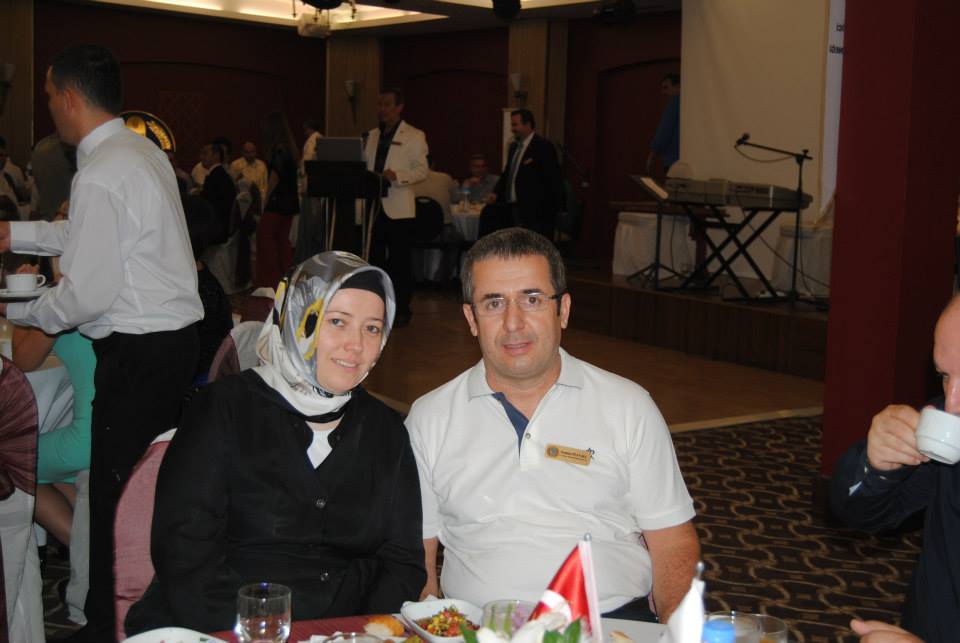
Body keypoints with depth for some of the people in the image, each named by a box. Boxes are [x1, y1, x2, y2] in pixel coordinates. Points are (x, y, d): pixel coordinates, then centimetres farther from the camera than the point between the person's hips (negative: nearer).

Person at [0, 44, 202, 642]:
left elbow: (89, 293, -20)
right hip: (175, 337, 10)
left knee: (116, 494, 0)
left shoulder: (101, 175, -19)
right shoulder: (144, 151, 11)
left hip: (139, 353, -10)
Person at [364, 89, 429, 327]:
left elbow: (422, 170, -7)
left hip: (399, 208, -5)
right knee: (374, 258, 7)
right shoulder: (373, 135, 18)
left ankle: (401, 310, 5)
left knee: (400, 261, -2)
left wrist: (397, 176, -22)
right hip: (373, 206, 6)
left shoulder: (414, 136, 0)